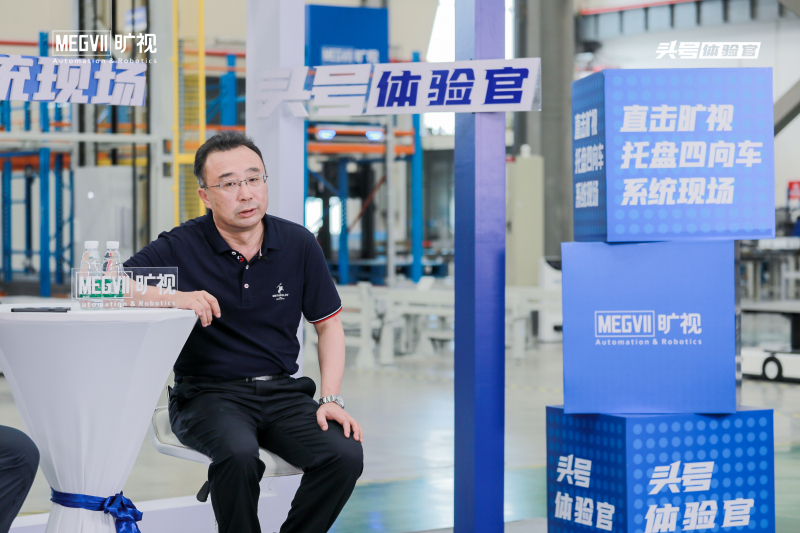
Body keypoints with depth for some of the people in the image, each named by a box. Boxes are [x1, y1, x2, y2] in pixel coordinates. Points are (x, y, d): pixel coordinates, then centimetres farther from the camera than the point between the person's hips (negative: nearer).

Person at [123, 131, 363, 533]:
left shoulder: (299, 244, 4)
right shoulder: (181, 247, -4)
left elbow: (328, 324, 12)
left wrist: (331, 399, -1)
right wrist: (173, 297, -26)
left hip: (283, 392, 3)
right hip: (208, 393, -3)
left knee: (345, 454, -23)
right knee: (239, 454, -35)